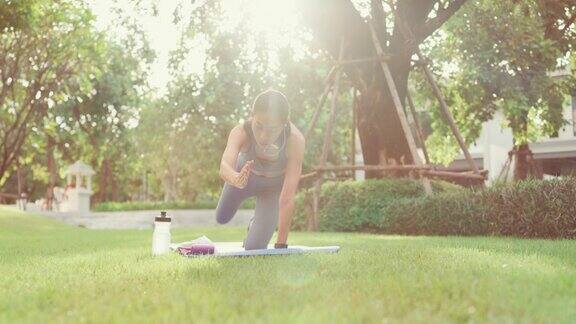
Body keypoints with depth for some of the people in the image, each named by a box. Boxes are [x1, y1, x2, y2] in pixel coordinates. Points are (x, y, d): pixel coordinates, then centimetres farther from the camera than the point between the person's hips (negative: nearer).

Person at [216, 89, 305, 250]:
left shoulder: (295, 140, -41)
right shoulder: (241, 132, -39)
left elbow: (287, 198, -40)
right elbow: (225, 166, -57)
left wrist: (281, 245, -39)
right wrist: (236, 179, -81)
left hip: (274, 186, -1)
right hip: (243, 176, 1)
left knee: (254, 248, -1)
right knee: (221, 218, 24)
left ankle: (255, 223, 35)